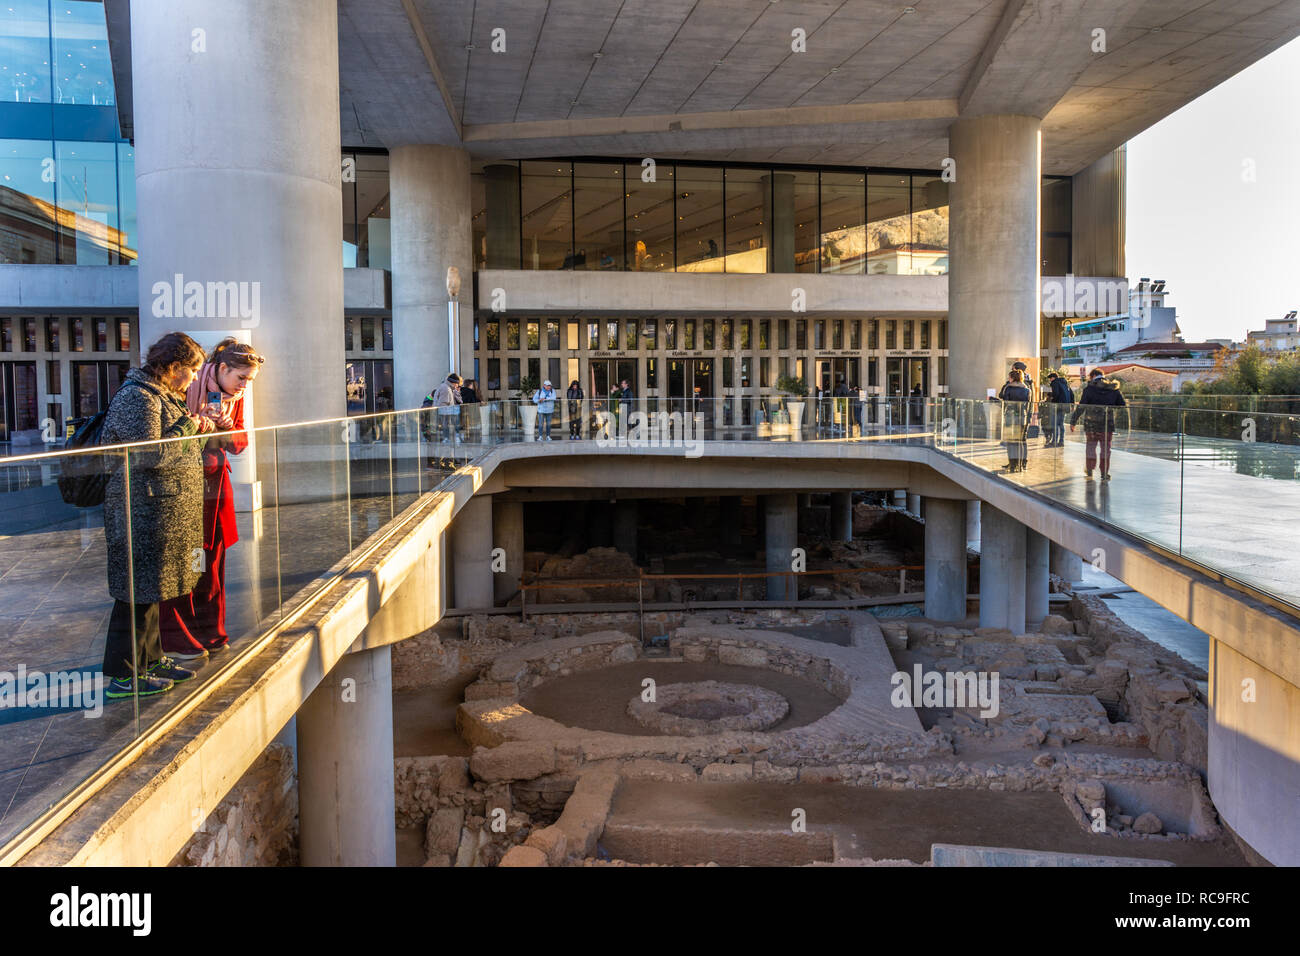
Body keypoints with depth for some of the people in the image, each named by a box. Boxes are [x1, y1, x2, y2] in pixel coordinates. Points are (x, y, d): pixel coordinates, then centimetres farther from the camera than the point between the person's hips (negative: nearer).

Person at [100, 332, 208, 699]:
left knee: (152, 588, 17)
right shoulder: (138, 398, -16)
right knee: (139, 590, -5)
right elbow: (150, 455, -23)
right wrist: (188, 427, -13)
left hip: (162, 510, 11)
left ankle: (151, 659, 28)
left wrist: (197, 426, 9)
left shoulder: (161, 394, 16)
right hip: (144, 511, -11)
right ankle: (122, 676, 3)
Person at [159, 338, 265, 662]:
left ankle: (208, 632, 21)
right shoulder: (189, 388, -13)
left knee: (212, 562, 10)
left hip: (216, 484, 6)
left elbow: (239, 445, 8)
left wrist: (227, 426, -11)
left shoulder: (236, 397, 7)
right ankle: (177, 640, 6)